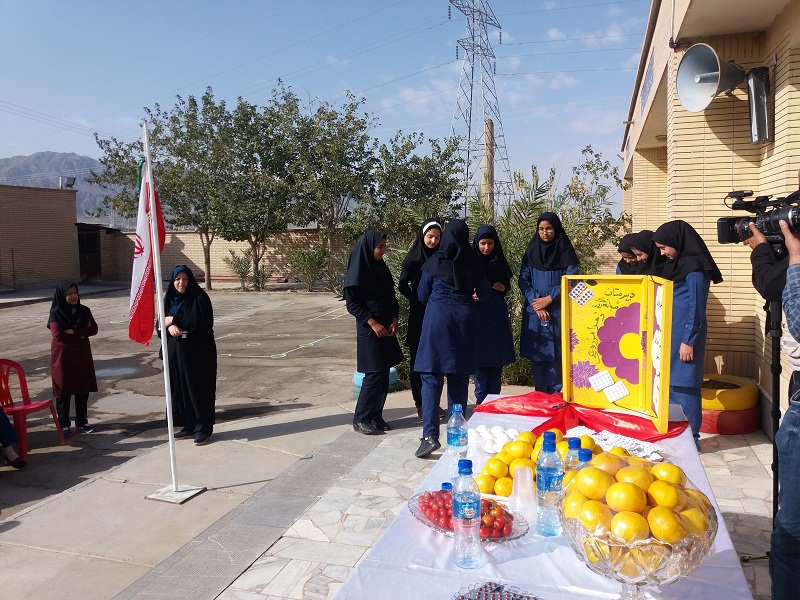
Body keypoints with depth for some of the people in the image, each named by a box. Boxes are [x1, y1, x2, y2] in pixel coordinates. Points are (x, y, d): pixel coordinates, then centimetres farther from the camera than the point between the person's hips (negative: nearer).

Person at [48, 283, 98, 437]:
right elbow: (58, 335, -18)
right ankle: (64, 425, 10)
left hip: (82, 355, 4)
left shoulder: (84, 310, 4)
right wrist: (81, 334, -11)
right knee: (64, 391, 2)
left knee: (83, 390, 7)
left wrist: (72, 332, -16)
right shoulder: (56, 313, -7)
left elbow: (94, 329, -6)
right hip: (63, 356, -4)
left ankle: (81, 423, 17)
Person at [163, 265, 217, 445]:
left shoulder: (199, 298, -9)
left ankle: (203, 429, 9)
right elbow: (161, 323, 6)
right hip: (176, 352, 6)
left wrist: (173, 320, -13)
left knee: (199, 390, -1)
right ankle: (188, 427, 22)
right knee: (181, 389, 10)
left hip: (198, 352, -6)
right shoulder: (170, 298, 9)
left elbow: (199, 322, -21)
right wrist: (169, 327, -17)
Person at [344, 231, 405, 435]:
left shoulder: (383, 269, 10)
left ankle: (376, 416, 17)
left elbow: (391, 298, 14)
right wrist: (372, 323, -17)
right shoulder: (357, 271, -9)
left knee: (384, 374, 7)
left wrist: (394, 320, -1)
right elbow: (352, 303, -11)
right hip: (369, 330, -7)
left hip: (386, 328, 7)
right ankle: (360, 419, 3)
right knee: (374, 374, -8)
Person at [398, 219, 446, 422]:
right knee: (418, 359, 2)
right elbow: (402, 285, -3)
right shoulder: (412, 258, -3)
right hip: (418, 315, -3)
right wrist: (419, 299, -10)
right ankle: (420, 404, 9)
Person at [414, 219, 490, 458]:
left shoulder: (435, 261, -1)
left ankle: (430, 435, -13)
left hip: (437, 319, -2)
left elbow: (422, 295, 6)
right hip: (465, 320, 2)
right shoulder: (472, 263, 2)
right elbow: (484, 293, 10)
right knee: (459, 379, 11)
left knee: (431, 377, -2)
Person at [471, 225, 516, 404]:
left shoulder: (499, 261, 7)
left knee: (497, 356, 5)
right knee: (481, 355, -2)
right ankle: (481, 399, 7)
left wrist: (503, 287, -5)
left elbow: (507, 282, 17)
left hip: (497, 314, 4)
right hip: (478, 313, -3)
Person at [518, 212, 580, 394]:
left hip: (558, 312, -2)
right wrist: (535, 302, -10)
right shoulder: (531, 250, 7)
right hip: (534, 311, 2)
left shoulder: (566, 252, 1)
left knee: (556, 354, -3)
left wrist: (548, 299, -12)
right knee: (536, 353, 3)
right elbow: (523, 279, 3)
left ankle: (555, 394, 5)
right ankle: (540, 394, 13)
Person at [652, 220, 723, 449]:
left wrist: (688, 341, -16)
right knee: (670, 385, 12)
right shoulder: (676, 263, 13)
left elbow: (696, 308, -15)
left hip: (686, 335, -9)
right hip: (672, 334, 9)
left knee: (684, 386, -2)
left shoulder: (694, 268, -13)